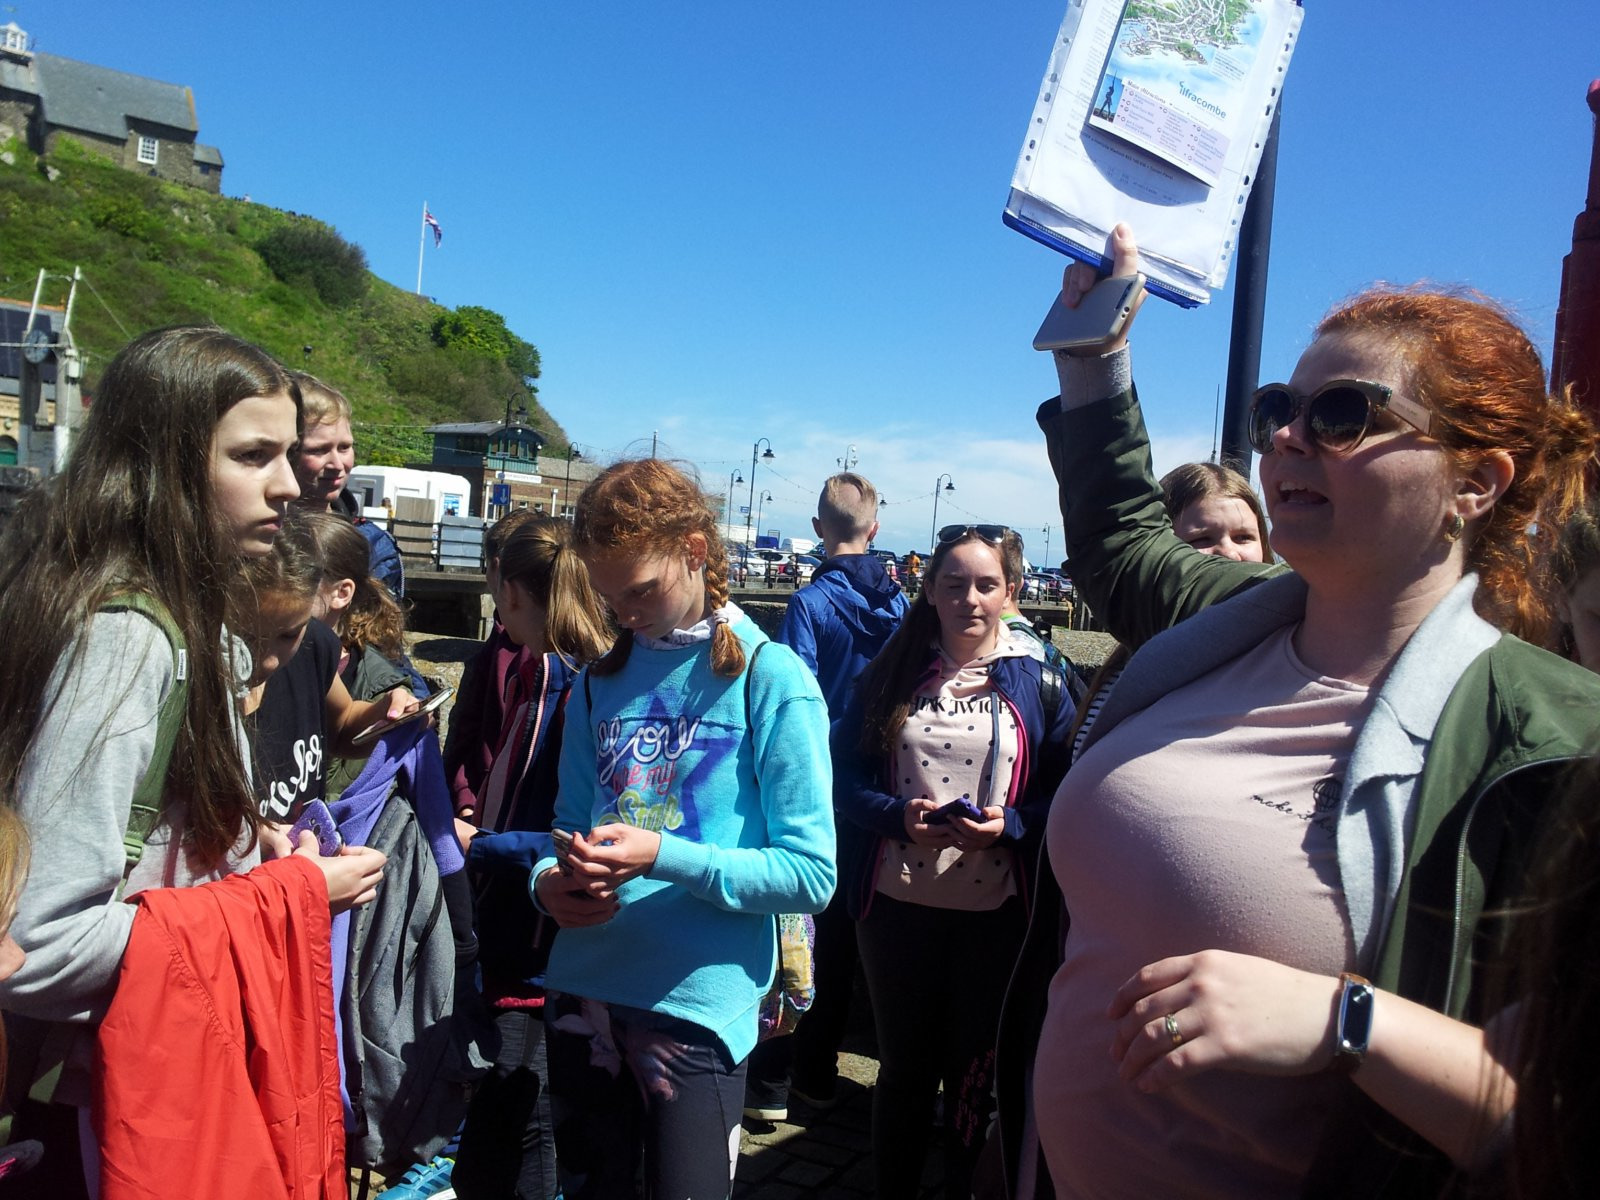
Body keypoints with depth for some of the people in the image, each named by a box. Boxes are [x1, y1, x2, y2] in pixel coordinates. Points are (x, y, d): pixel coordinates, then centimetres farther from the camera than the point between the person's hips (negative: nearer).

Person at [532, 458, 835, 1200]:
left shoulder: (772, 679, -9)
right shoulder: (601, 681, 7)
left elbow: (811, 873, -12)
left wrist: (664, 857, -22)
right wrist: (550, 881, -8)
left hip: (698, 1004, -5)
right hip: (583, 992, 5)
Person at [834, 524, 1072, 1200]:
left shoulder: (1039, 682, -2)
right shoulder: (892, 673, 1)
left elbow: (1064, 793, -3)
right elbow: (845, 776, -1)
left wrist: (1007, 824, -20)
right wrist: (900, 815, -18)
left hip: (994, 912, -1)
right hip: (897, 904, 1)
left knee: (973, 1068, 15)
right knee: (902, 1064, 16)